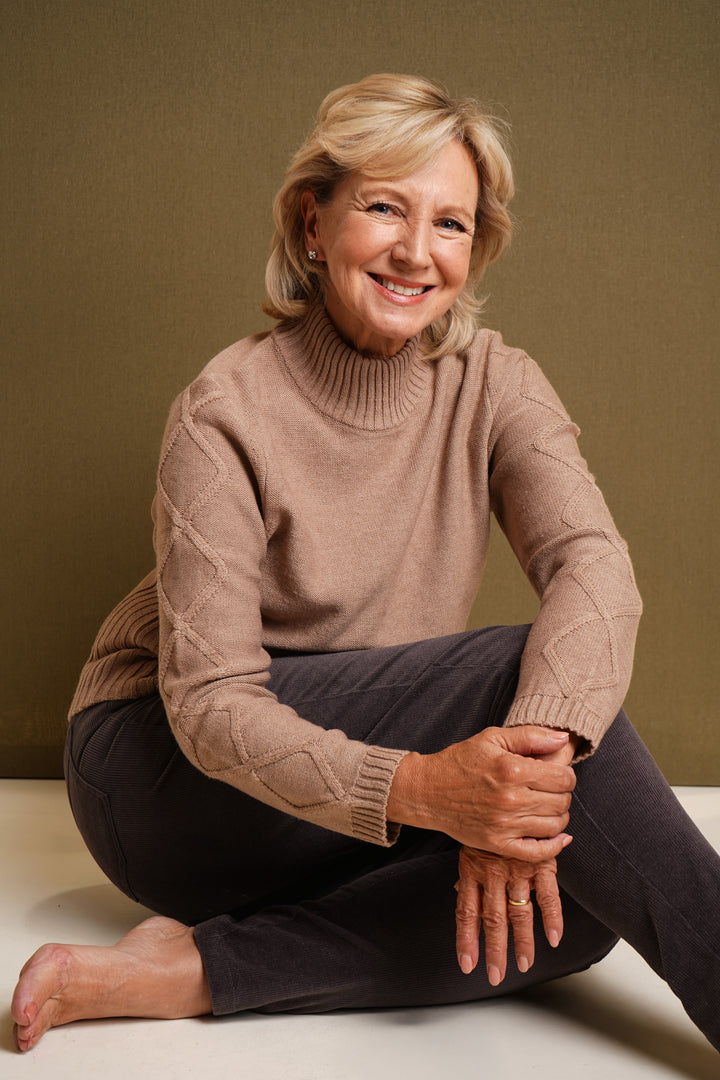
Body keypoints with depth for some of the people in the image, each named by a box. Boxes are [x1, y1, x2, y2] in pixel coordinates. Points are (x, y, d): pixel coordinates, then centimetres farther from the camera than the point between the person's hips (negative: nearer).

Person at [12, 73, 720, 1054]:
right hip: (165, 774, -5)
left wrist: (531, 759, -42)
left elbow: (595, 568, -23)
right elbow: (208, 702, -23)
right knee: (519, 670, -27)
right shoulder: (228, 414, -18)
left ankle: (194, 969, -20)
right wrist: (416, 788, -40)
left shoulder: (493, 384, -6)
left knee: (571, 905, -24)